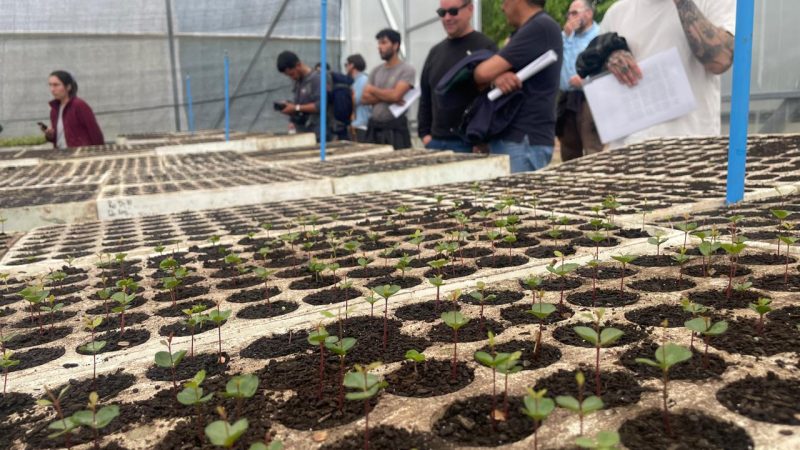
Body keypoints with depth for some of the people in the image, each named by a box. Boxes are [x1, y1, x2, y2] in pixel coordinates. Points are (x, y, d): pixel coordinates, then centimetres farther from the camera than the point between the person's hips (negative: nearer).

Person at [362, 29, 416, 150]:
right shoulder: (376, 71, 14)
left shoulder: (407, 70, -4)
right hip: (374, 127, 6)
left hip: (395, 128, -6)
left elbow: (395, 95, -17)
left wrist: (373, 90, -1)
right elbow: (365, 98, 6)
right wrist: (386, 96, -9)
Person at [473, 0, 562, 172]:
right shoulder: (523, 32, 21)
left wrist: (495, 74, 7)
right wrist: (497, 76, -11)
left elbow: (484, 72, -16)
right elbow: (491, 71, 12)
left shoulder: (541, 27, -12)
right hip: (511, 138, 9)